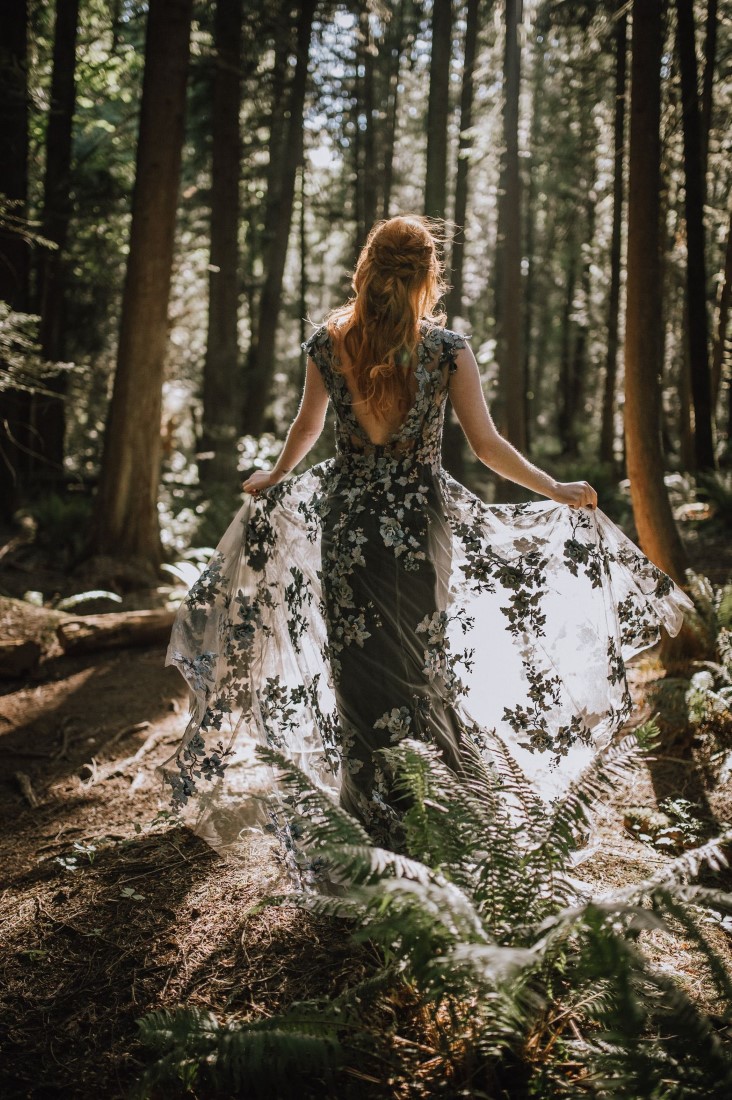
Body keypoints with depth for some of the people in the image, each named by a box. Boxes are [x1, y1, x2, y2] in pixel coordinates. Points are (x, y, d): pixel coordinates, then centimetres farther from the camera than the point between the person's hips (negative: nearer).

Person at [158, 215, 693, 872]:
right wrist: (557, 491, 2)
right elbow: (487, 446, -10)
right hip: (420, 522, -1)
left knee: (359, 669, 11)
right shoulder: (447, 348, -10)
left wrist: (273, 479, 30)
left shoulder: (328, 344, -4)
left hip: (347, 519, 1)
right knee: (422, 659, 17)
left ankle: (370, 818, 21)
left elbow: (307, 430, 11)